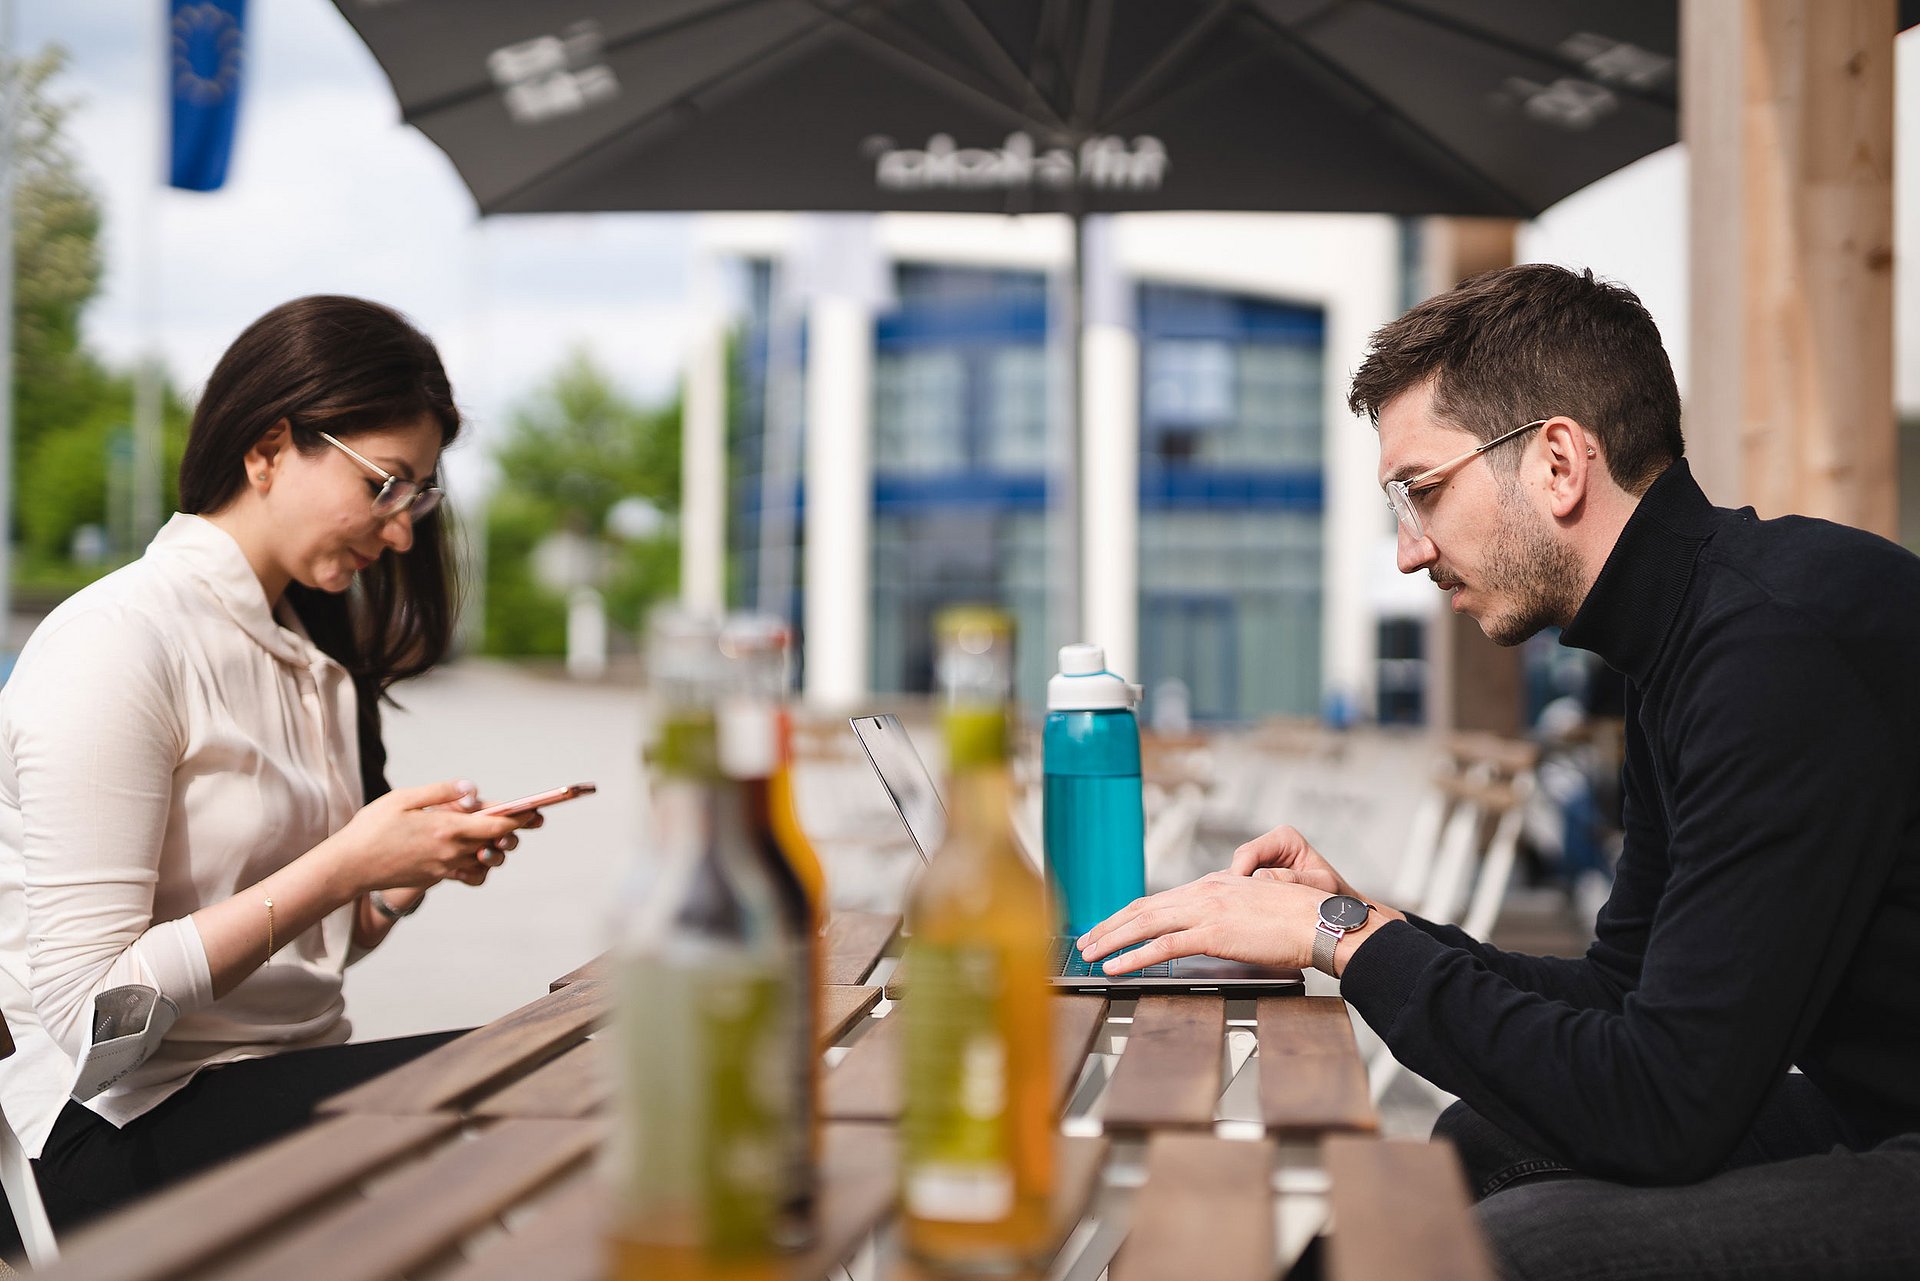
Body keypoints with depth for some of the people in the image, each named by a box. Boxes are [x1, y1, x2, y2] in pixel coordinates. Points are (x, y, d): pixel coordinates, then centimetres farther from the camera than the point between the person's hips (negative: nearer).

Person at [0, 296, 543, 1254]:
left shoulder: (315, 653, 15)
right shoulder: (114, 643, -12)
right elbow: (92, 1011, -18)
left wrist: (411, 874, -2)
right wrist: (347, 865, -19)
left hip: (293, 1080, 8)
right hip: (119, 1131, -8)